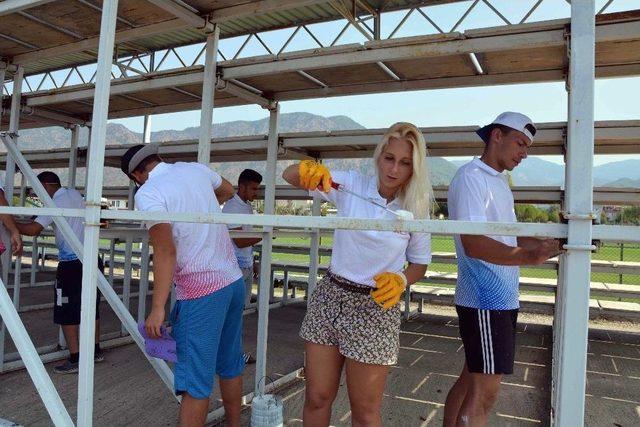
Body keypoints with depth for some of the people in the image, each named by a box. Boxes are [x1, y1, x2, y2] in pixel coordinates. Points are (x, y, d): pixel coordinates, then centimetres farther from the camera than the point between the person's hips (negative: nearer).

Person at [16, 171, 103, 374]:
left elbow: (34, 229, -17)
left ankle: (74, 359, 4)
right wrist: (38, 218, 25)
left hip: (71, 264, -8)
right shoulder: (75, 194, 12)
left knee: (66, 313, 1)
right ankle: (96, 351, 26)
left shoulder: (56, 203, -11)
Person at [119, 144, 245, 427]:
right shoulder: (196, 169, 9)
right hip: (234, 281, 7)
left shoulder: (147, 193, -9)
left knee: (195, 381, -1)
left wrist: (157, 308, -17)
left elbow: (165, 252, -18)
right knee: (230, 365, 20)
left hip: (202, 291, -7)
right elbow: (228, 191, 30)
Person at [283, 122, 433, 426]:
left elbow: (419, 263, 8)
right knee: (316, 399, 11)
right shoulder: (351, 185, -4)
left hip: (375, 308, -1)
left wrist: (401, 280, -14)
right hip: (330, 297, 1)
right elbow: (289, 176, -7)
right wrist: (308, 170, -30)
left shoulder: (415, 209, -4)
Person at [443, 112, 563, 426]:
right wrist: (528, 257, -37)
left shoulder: (499, 182, 18)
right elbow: (474, 245, -24)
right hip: (486, 302, -10)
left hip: (502, 299, 10)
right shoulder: (471, 177, -13)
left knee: (471, 379, 17)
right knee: (483, 393, -3)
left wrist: (550, 242, 5)